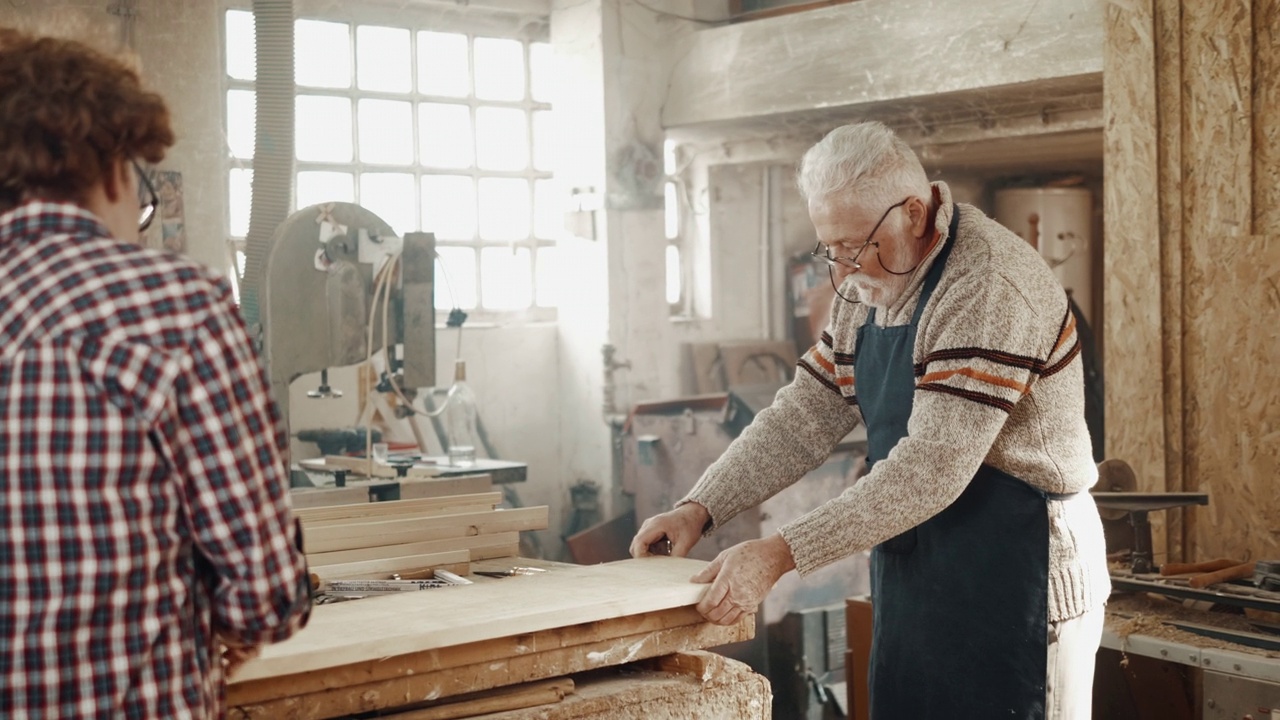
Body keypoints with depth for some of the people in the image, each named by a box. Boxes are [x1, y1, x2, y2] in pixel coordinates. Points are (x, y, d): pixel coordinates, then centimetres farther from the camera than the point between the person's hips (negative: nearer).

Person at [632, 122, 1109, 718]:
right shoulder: (869, 288, 7)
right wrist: (699, 509, -4)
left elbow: (930, 469, -28)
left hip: (1015, 577, -8)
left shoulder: (989, 287, -22)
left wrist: (781, 553, -29)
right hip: (913, 577, 8)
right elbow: (802, 417, 8)